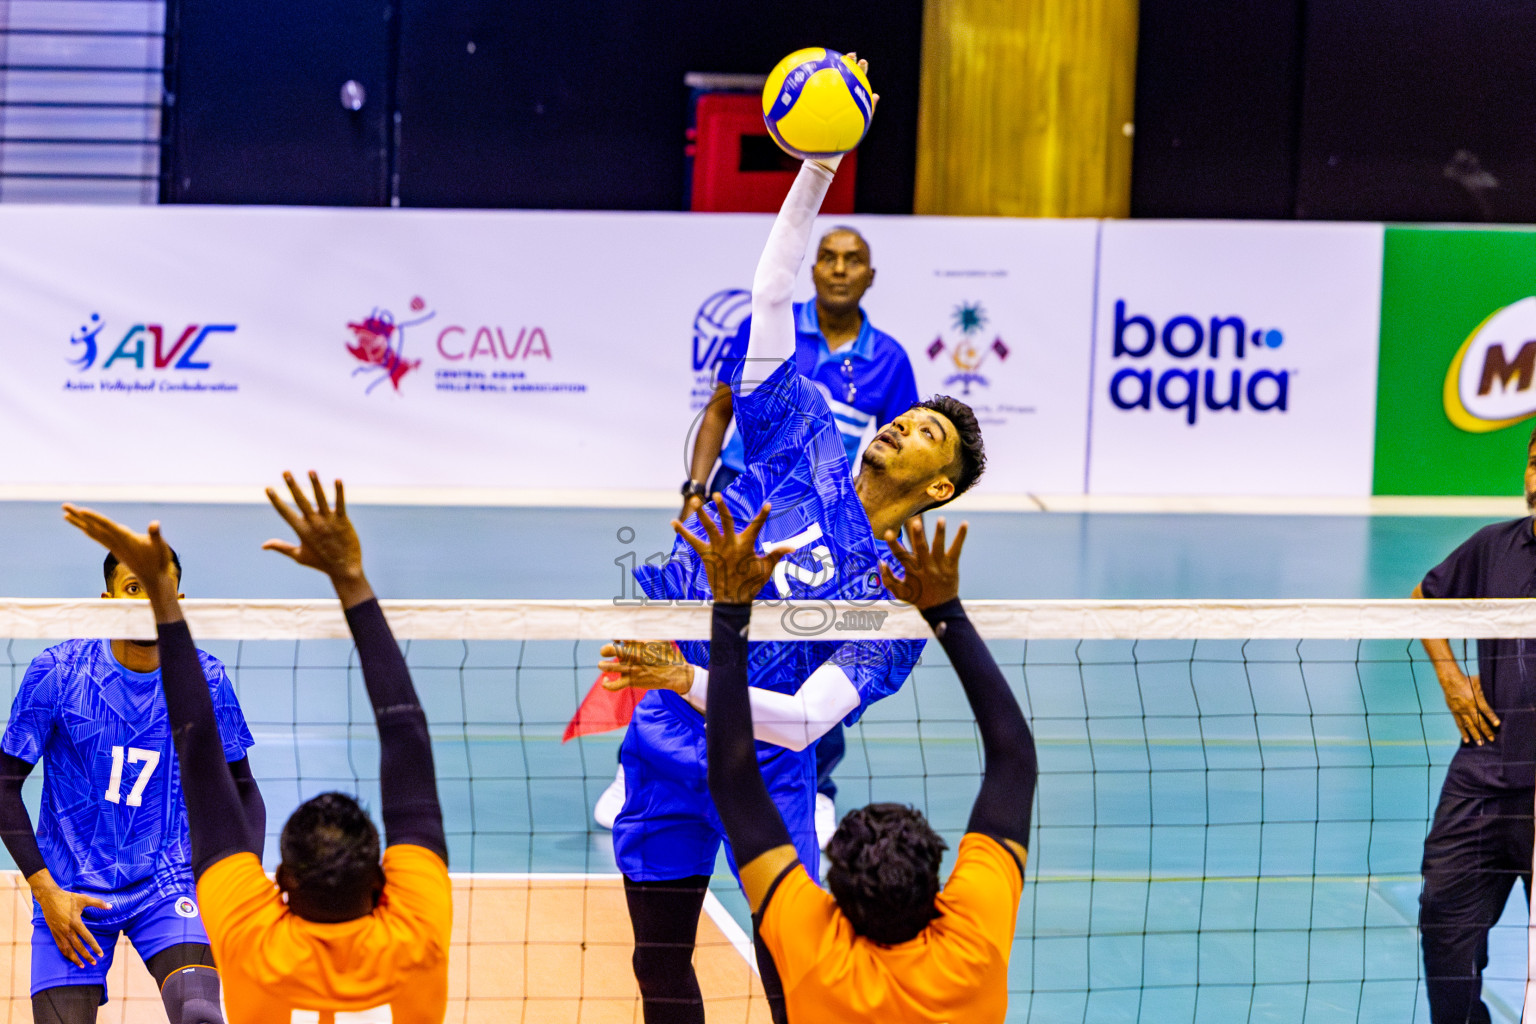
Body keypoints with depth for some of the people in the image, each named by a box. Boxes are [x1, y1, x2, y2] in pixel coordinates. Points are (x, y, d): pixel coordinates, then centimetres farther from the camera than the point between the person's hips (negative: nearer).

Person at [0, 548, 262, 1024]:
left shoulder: (206, 679, -2)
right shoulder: (55, 672, -7)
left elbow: (241, 791, 8)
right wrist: (45, 890, -10)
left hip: (169, 885, 0)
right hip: (70, 893, 0)